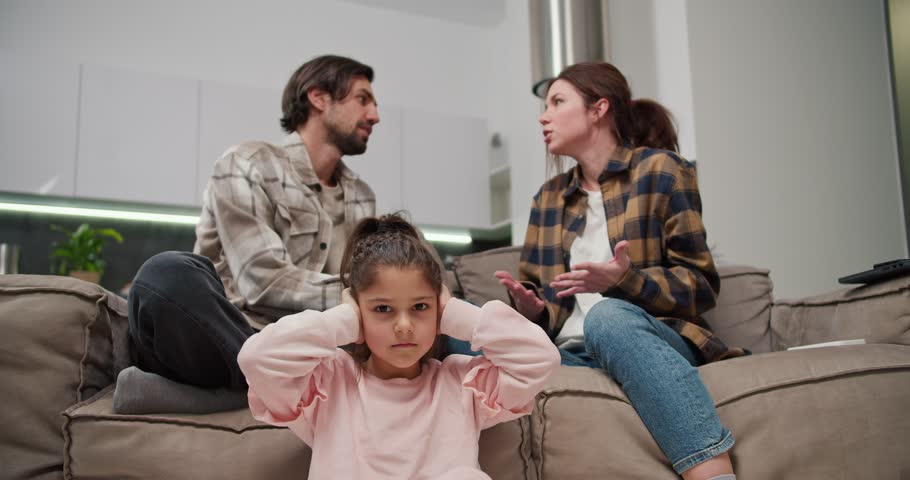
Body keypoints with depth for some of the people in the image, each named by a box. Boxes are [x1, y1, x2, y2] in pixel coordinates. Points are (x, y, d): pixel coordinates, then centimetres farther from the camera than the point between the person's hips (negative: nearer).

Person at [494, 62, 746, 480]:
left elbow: (701, 286, 0)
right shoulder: (549, 197, 20)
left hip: (657, 342, -4)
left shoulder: (659, 170, 5)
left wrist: (626, 281, -18)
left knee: (607, 315, -41)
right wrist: (532, 308, -4)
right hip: (573, 352, 4)